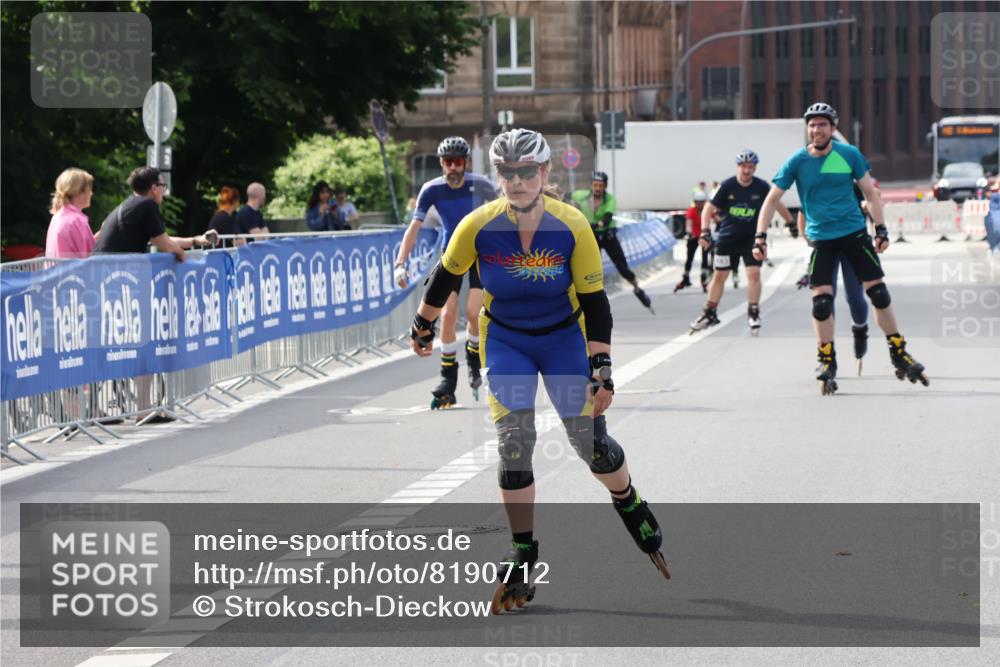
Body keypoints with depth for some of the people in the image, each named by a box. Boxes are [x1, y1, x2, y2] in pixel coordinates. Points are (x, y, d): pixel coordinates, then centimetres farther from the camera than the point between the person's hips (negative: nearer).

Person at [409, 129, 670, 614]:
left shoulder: (571, 226, -22)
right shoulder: (479, 226, -20)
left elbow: (594, 300, -14)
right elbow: (445, 276, -1)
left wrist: (601, 368, -18)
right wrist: (423, 325, 11)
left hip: (564, 338, 0)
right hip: (505, 341, 0)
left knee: (590, 440, -4)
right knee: (513, 442, -10)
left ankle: (630, 507, 28)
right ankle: (523, 559, 3)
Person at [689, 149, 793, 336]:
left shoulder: (762, 187, -7)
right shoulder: (727, 186, -11)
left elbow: (777, 205, 8)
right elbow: (709, 209, -9)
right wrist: (705, 231, -20)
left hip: (752, 238, 0)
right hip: (727, 238, 0)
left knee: (754, 273, -10)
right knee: (719, 275, 6)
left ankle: (753, 313, 3)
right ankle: (710, 314, 17)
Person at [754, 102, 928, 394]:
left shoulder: (849, 155, -3)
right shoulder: (797, 162, -5)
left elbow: (870, 193, 6)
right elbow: (771, 199, 0)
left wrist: (881, 230, 1)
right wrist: (760, 237, -8)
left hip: (854, 232, 0)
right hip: (821, 238, 0)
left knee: (879, 293, -1)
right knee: (821, 301, -9)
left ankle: (900, 355, 13)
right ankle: (827, 364, 7)